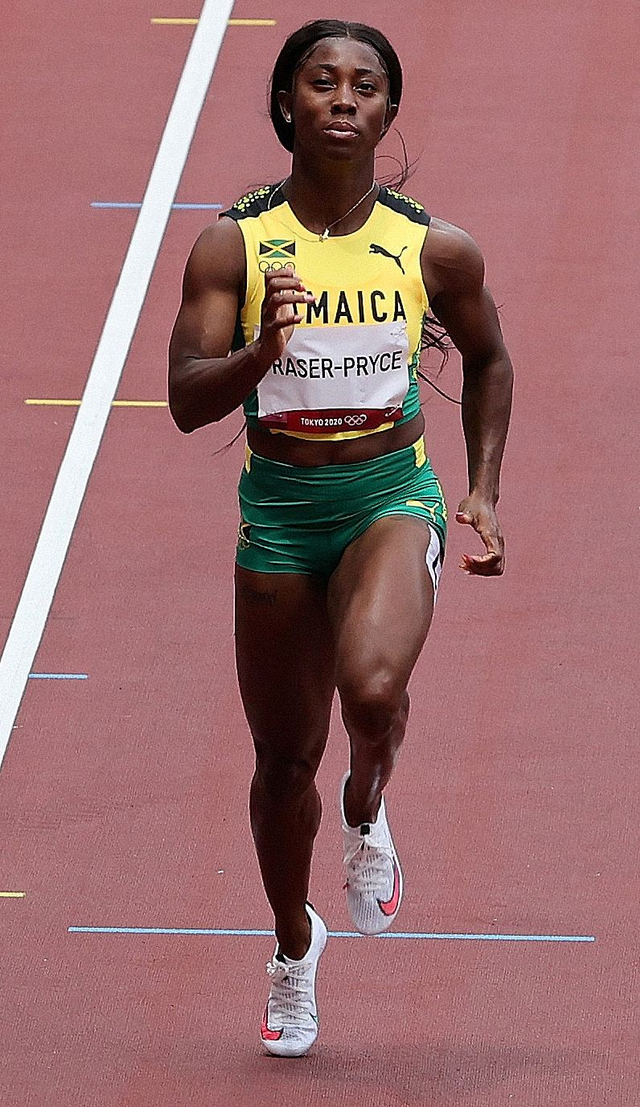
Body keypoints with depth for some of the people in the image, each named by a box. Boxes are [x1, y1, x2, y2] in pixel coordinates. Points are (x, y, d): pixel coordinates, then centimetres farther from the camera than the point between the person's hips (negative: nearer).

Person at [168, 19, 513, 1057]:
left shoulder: (437, 252, -5)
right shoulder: (232, 248, -8)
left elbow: (488, 359, 14)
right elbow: (187, 400, -13)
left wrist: (483, 493, 9)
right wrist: (262, 351, -32)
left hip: (391, 499, -1)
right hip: (278, 507, 1)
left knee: (372, 687, -31)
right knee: (286, 757, 11)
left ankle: (367, 810, 4)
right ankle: (294, 945, 37)